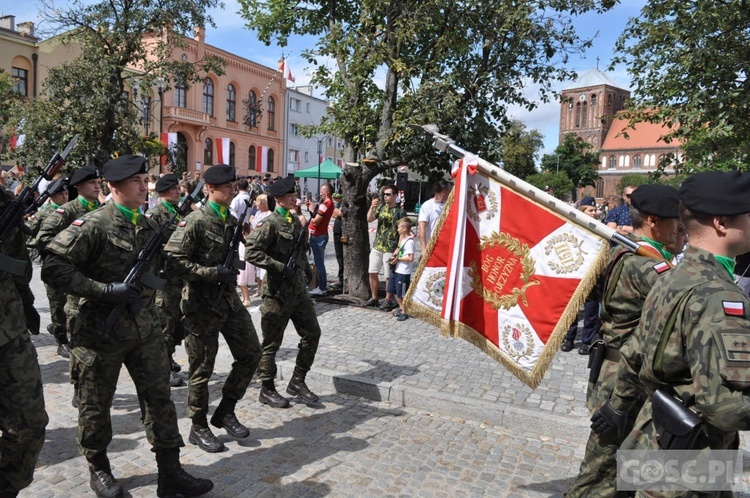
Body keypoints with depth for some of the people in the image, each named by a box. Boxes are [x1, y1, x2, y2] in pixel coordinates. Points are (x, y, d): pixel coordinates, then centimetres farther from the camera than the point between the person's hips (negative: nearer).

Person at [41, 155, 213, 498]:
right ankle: (98, 469, 34)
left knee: (159, 397, 6)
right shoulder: (92, 225, -13)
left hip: (145, 328, 6)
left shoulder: (149, 226, 8)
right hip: (100, 331, -5)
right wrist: (105, 290, -22)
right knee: (96, 404, 12)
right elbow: (53, 269, -17)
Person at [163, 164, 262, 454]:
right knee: (202, 368, 4)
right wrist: (214, 273, -22)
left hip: (229, 299, 8)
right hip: (202, 304, -7)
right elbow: (174, 260, -21)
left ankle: (225, 412, 24)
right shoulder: (195, 221, -14)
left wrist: (232, 269, 8)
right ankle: (198, 428, 22)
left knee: (251, 354, 8)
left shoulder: (231, 220, 10)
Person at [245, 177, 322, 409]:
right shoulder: (270, 224, -13)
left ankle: (297, 381, 24)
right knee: (272, 343, 4)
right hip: (278, 291, -8)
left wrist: (305, 265, 12)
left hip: (299, 289, 8)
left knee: (312, 333, 11)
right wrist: (280, 267, -25)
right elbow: (251, 252, -22)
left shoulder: (295, 221, 12)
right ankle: (267, 390, 20)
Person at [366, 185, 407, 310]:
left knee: (389, 276, 2)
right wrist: (372, 207, -19)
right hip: (377, 247, 5)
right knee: (372, 273, 9)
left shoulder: (400, 212, -6)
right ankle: (374, 298, 21)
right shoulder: (380, 208, 8)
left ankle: (388, 301, 15)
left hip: (390, 249, -5)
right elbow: (369, 219, -2)